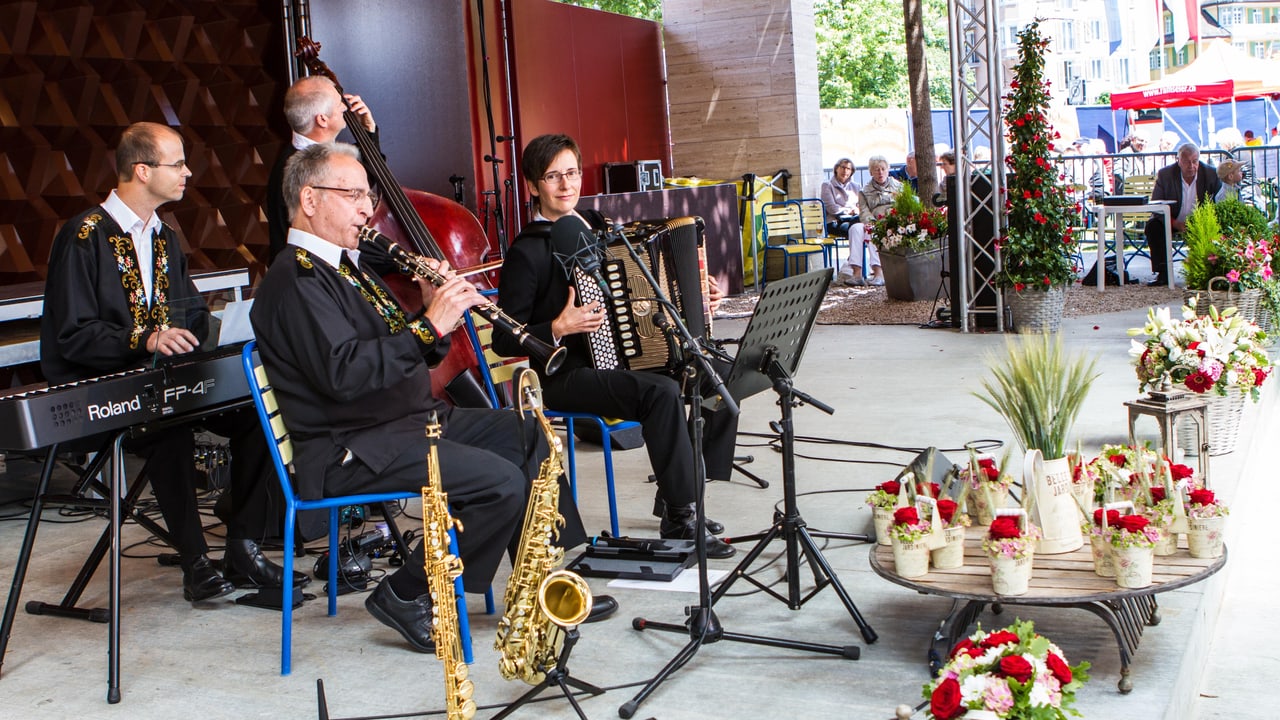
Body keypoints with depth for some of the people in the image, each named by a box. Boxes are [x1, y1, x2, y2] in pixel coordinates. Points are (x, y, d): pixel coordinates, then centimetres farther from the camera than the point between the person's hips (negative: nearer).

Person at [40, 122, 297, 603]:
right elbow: (73, 336, -14)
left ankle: (243, 551, -12)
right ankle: (195, 565, -24)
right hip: (96, 388, -7)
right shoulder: (85, 236, -8)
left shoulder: (165, 237, 17)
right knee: (171, 430, -37)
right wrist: (146, 340, -28)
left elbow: (192, 312, 21)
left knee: (253, 412, -17)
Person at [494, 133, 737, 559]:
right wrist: (559, 329, -26)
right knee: (662, 392, -33)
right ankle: (680, 519, -22)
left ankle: (676, 494, 1)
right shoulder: (527, 252, -10)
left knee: (722, 375, -7)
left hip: (625, 359, 8)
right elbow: (505, 340, -11)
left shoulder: (596, 226, 12)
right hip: (568, 376, -8)